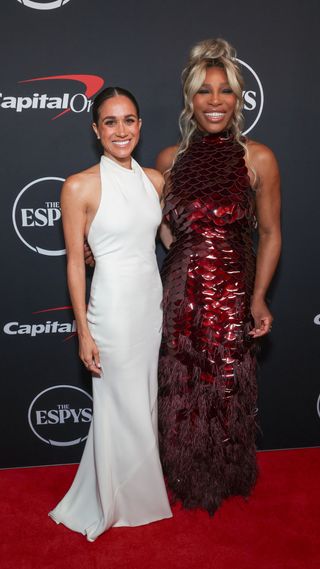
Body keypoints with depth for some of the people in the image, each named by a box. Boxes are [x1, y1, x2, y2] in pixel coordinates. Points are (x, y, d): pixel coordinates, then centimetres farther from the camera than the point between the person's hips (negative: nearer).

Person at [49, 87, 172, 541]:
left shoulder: (154, 180, 3)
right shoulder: (80, 187, -12)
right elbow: (75, 262, -10)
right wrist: (83, 332, -11)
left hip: (152, 302, 5)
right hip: (113, 307, -5)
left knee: (145, 402, 18)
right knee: (121, 409, 8)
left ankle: (142, 485, 40)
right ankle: (119, 502, 31)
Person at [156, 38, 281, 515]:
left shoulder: (258, 159, -5)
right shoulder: (170, 160, 2)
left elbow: (270, 232, -1)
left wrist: (259, 297, -9)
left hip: (233, 296, -2)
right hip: (180, 296, 2)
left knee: (229, 392, 9)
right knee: (183, 391, 12)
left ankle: (227, 479, 38)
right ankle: (188, 480, 39)